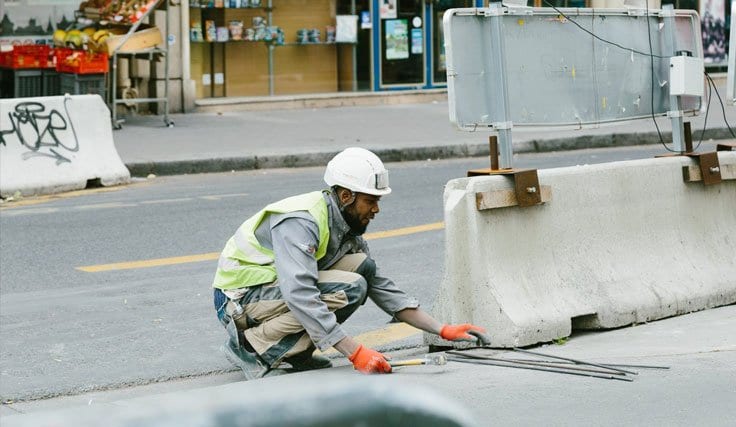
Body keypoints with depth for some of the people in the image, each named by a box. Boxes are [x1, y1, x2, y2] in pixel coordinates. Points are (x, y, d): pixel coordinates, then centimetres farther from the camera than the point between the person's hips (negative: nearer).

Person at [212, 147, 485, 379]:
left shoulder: (346, 226, 4)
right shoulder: (301, 221, -25)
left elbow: (381, 288, 8)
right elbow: (300, 296, -36)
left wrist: (442, 330, 0)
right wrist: (356, 353, -38)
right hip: (239, 298, -9)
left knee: (363, 266, -5)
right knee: (349, 290, -25)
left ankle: (295, 352, -1)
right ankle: (251, 346, -16)